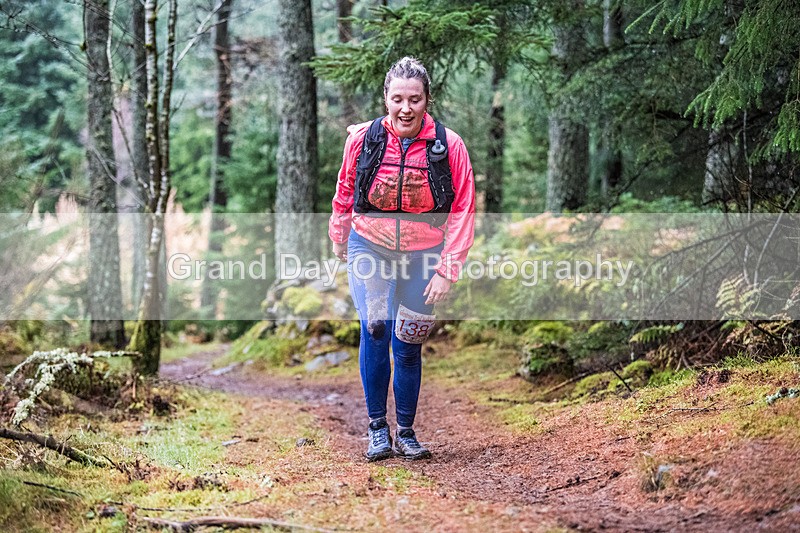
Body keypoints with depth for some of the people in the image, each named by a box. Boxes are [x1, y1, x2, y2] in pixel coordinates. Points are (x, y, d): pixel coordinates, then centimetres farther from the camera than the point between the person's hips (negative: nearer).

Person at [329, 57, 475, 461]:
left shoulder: (449, 146, -13)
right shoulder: (363, 138, -10)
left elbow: (463, 211, -8)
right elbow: (344, 192, 9)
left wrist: (447, 269, -12)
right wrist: (338, 238, 21)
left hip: (422, 254, 0)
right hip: (369, 246, 0)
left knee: (408, 345, 4)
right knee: (374, 329, -17)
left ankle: (406, 433, 20)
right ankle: (377, 427, -3)